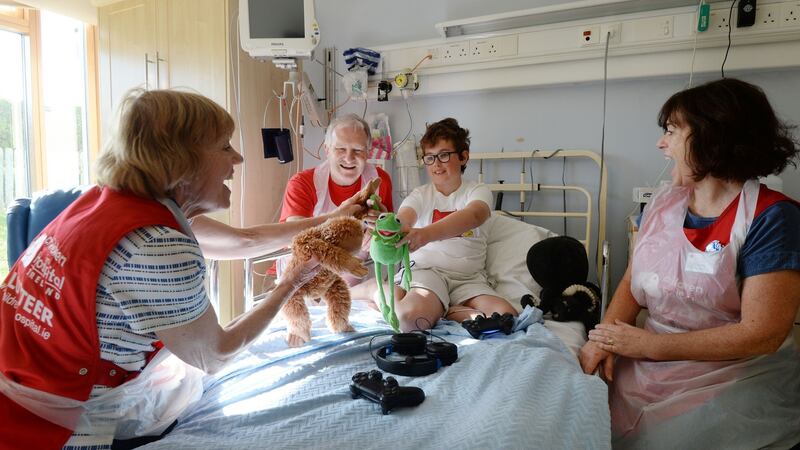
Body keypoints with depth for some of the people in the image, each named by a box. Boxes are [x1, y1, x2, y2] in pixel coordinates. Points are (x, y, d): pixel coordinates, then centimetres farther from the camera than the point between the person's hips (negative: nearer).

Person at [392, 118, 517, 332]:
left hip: (469, 277, 3)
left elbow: (474, 215, -22)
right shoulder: (421, 195, 8)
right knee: (411, 316, -35)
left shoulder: (478, 191, 4)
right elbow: (402, 219, -14)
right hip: (427, 270, -3)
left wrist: (426, 234, -43)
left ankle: (442, 310, -7)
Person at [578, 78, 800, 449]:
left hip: (741, 376, -4)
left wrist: (649, 344, -20)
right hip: (650, 365, 5)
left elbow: (762, 333, -19)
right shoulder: (662, 203, 4)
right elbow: (632, 284, 7)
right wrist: (603, 339, -11)